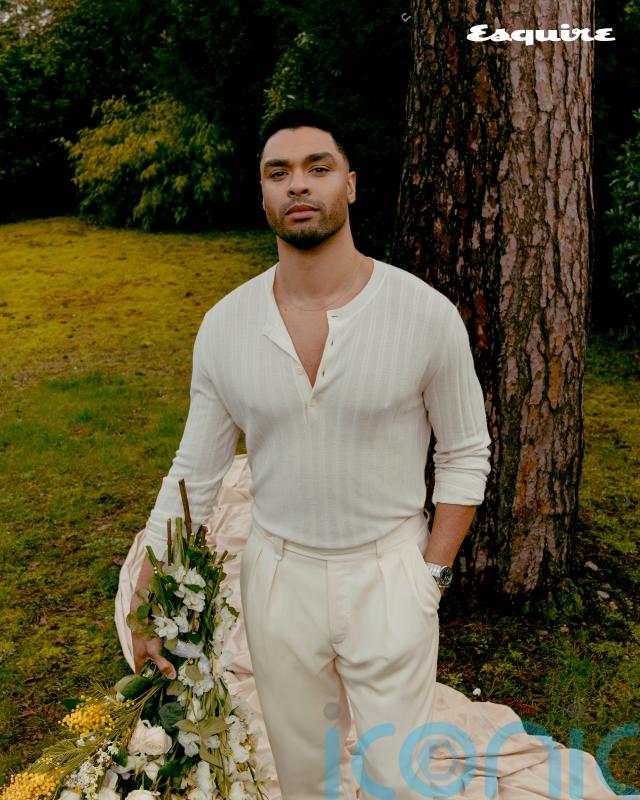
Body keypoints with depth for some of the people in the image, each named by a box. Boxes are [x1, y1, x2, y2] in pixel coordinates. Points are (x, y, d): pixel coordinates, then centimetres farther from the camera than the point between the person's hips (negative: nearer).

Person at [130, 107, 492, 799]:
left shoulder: (426, 313, -13)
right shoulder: (224, 326, -7)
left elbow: (465, 455, -2)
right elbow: (194, 472, 1)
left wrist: (431, 574, -6)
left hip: (388, 571, -2)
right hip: (278, 574, 2)